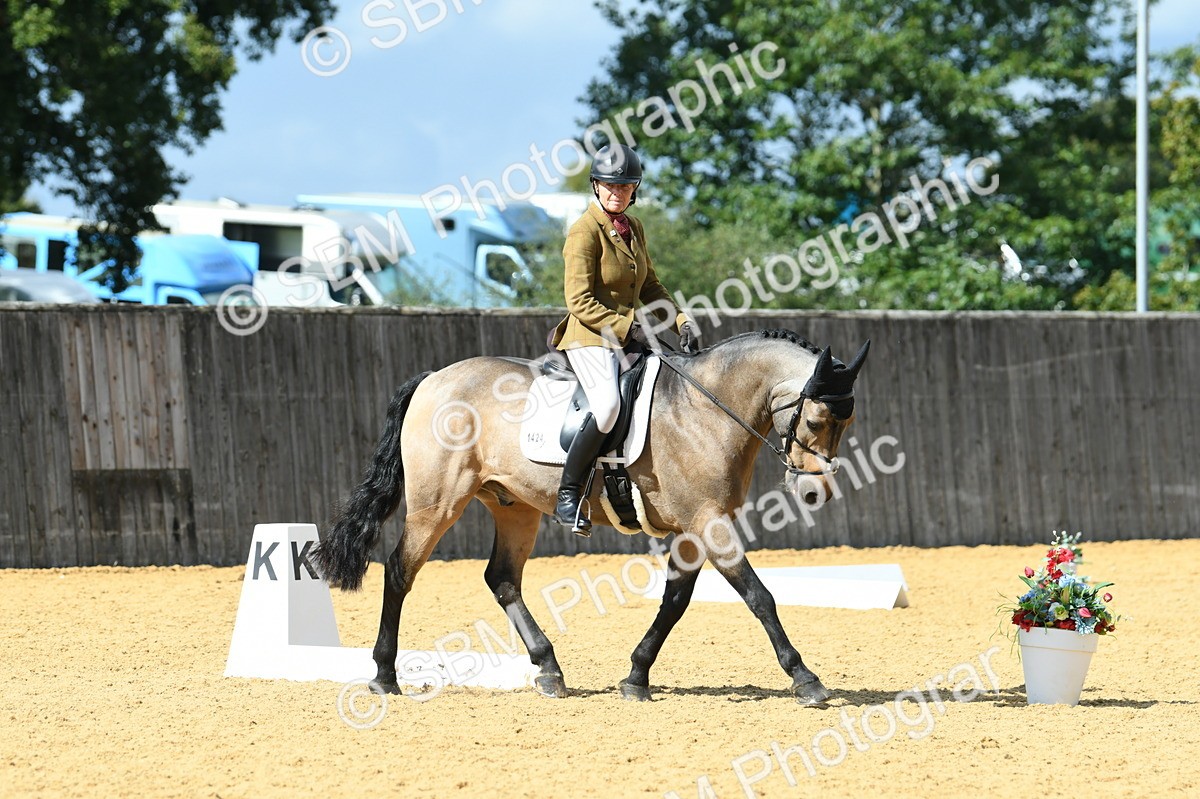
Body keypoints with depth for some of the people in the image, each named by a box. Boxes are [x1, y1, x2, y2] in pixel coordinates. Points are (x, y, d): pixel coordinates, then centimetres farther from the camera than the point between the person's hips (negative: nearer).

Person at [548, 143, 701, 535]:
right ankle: (568, 496, -25)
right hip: (590, 338, -9)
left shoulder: (633, 228, 13)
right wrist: (627, 328, -19)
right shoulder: (585, 232, -11)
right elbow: (580, 301, -15)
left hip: (628, 338, 9)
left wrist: (681, 321, 8)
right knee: (608, 404, -33)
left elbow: (650, 287, 22)